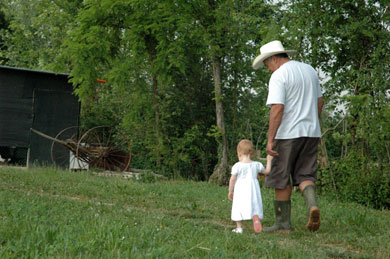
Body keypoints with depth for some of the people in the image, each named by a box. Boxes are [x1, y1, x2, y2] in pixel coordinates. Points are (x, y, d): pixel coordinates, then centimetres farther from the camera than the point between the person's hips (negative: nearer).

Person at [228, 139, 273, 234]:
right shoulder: (256, 165, 1)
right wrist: (269, 160, 26)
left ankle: (239, 228, 12)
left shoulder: (237, 166, -8)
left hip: (241, 190, -2)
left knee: (239, 207, 9)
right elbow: (266, 171, 16)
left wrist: (230, 191, 7)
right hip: (253, 190, 2)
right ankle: (256, 218, -18)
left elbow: (232, 180, -4)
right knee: (254, 207, 11)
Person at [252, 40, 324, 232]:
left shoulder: (278, 76, -12)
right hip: (311, 132, 7)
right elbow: (319, 101, 18)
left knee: (281, 179, 5)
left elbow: (277, 109, -21)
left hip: (288, 134, -7)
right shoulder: (310, 70, 12)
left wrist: (270, 140, -19)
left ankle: (283, 222, 11)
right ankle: (312, 205, -17)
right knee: (304, 176, 10)